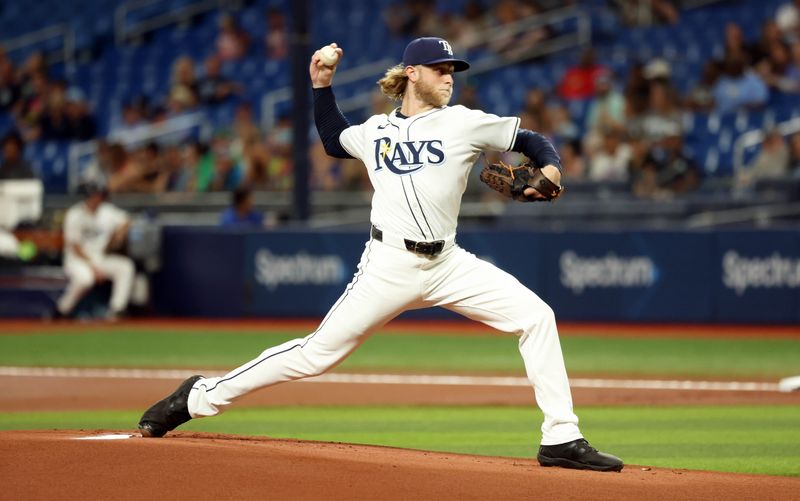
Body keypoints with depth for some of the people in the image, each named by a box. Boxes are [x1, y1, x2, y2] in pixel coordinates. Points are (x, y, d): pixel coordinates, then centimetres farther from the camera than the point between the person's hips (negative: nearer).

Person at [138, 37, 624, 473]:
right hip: (389, 267, -1)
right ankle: (199, 397, 9)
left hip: (448, 264, 1)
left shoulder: (464, 122, 3)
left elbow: (533, 140, 5)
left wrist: (551, 168, -15)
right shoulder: (375, 131, 8)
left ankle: (561, 439, -8)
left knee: (536, 316, -14)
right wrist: (322, 88, 19)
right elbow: (334, 141, 29)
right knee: (320, 351, -3)